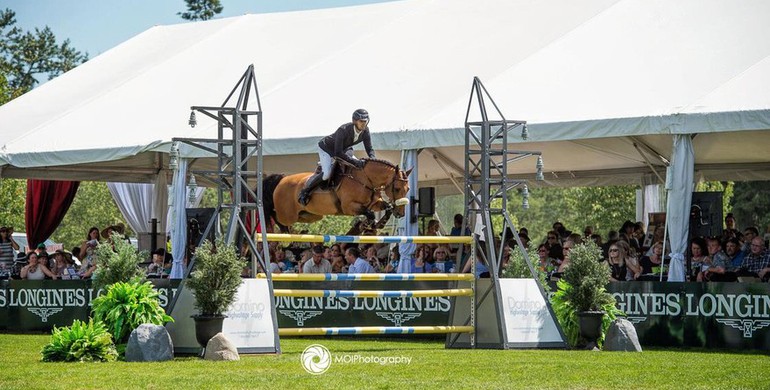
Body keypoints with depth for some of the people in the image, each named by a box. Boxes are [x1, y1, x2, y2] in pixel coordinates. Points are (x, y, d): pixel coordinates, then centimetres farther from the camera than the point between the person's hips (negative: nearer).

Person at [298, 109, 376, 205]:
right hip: (326, 149, -8)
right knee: (327, 174, -27)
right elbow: (338, 153, -41)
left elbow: (369, 148, -10)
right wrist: (354, 161, -49)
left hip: (344, 149, 8)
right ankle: (305, 192, -11)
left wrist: (372, 158, -34)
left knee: (360, 167, -1)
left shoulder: (365, 131, -19)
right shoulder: (343, 130, -39)